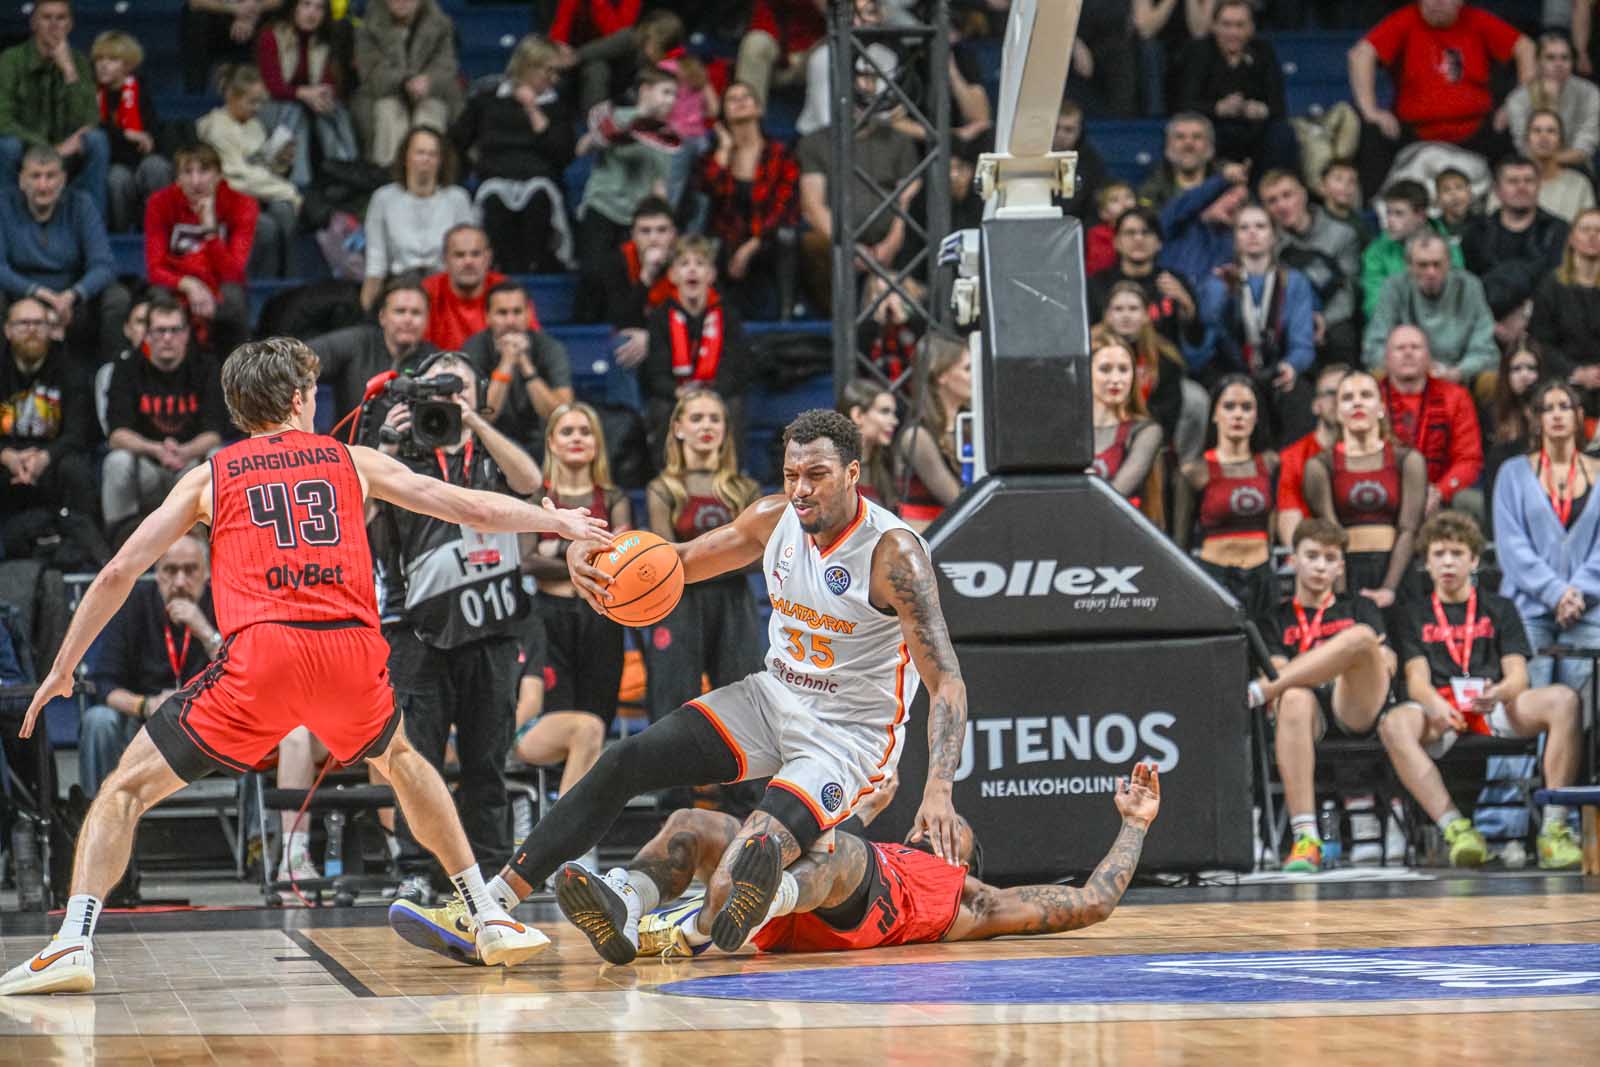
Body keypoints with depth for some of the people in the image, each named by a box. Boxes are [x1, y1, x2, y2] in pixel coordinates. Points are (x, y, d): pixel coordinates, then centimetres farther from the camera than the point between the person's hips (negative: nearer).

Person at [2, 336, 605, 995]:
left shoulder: (210, 477, 19)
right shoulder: (353, 462, 22)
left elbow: (119, 573, 16)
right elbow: (476, 510, 28)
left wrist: (62, 670, 24)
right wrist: (558, 521, 45)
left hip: (262, 653, -2)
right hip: (354, 650, 2)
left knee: (128, 788, 8)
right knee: (400, 760, 34)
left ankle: (73, 944, -11)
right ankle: (491, 920, 31)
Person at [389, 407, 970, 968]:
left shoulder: (893, 551, -22)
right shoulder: (775, 517, -2)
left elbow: (946, 680, -26)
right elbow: (680, 562, 12)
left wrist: (938, 789, -42)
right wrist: (591, 551, -11)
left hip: (852, 732, -6)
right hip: (773, 697, 6)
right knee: (624, 762, -9)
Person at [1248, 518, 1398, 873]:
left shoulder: (1359, 609, 30)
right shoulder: (1276, 621, 26)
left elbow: (1387, 664, 14)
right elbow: (1278, 670, 8)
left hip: (1357, 709, 1)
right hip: (1311, 706, -1)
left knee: (1360, 636, -30)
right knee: (1295, 699, -41)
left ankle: (1254, 693, -32)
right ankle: (1305, 840, -51)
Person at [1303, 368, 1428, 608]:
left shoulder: (1407, 460, 8)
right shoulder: (1320, 466, 7)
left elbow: (1409, 530, 0)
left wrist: (1389, 588, -13)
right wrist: (1341, 595, -13)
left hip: (1395, 569, 0)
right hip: (1346, 569, 0)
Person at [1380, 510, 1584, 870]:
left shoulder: (1500, 609, 22)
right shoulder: (1415, 616, 20)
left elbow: (1518, 676, 8)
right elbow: (1416, 680, 5)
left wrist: (1497, 693, -18)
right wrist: (1435, 705, -21)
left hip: (1494, 706, 1)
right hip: (1441, 709, -1)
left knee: (1563, 699, -30)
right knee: (1393, 724, -37)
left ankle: (1554, 829, -34)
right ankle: (1455, 828, -46)